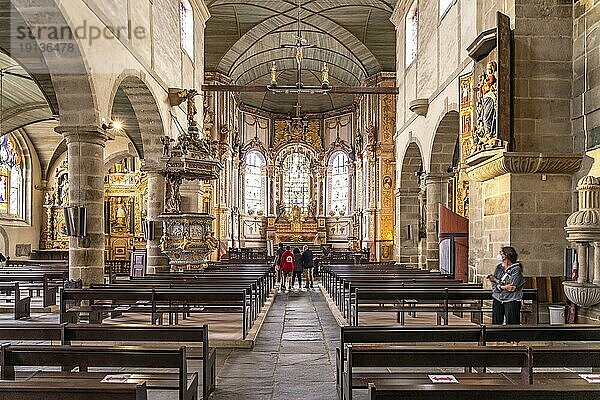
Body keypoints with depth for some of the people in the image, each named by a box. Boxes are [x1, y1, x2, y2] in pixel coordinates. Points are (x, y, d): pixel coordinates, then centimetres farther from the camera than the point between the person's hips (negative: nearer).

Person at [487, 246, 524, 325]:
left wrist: (496, 280, -6)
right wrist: (502, 287, -14)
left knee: (512, 326, -3)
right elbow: (494, 285, 6)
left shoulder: (516, 269, -7)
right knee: (495, 323, 5)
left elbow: (512, 286, -14)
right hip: (498, 299, 5)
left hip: (511, 301, -5)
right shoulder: (499, 267, 10)